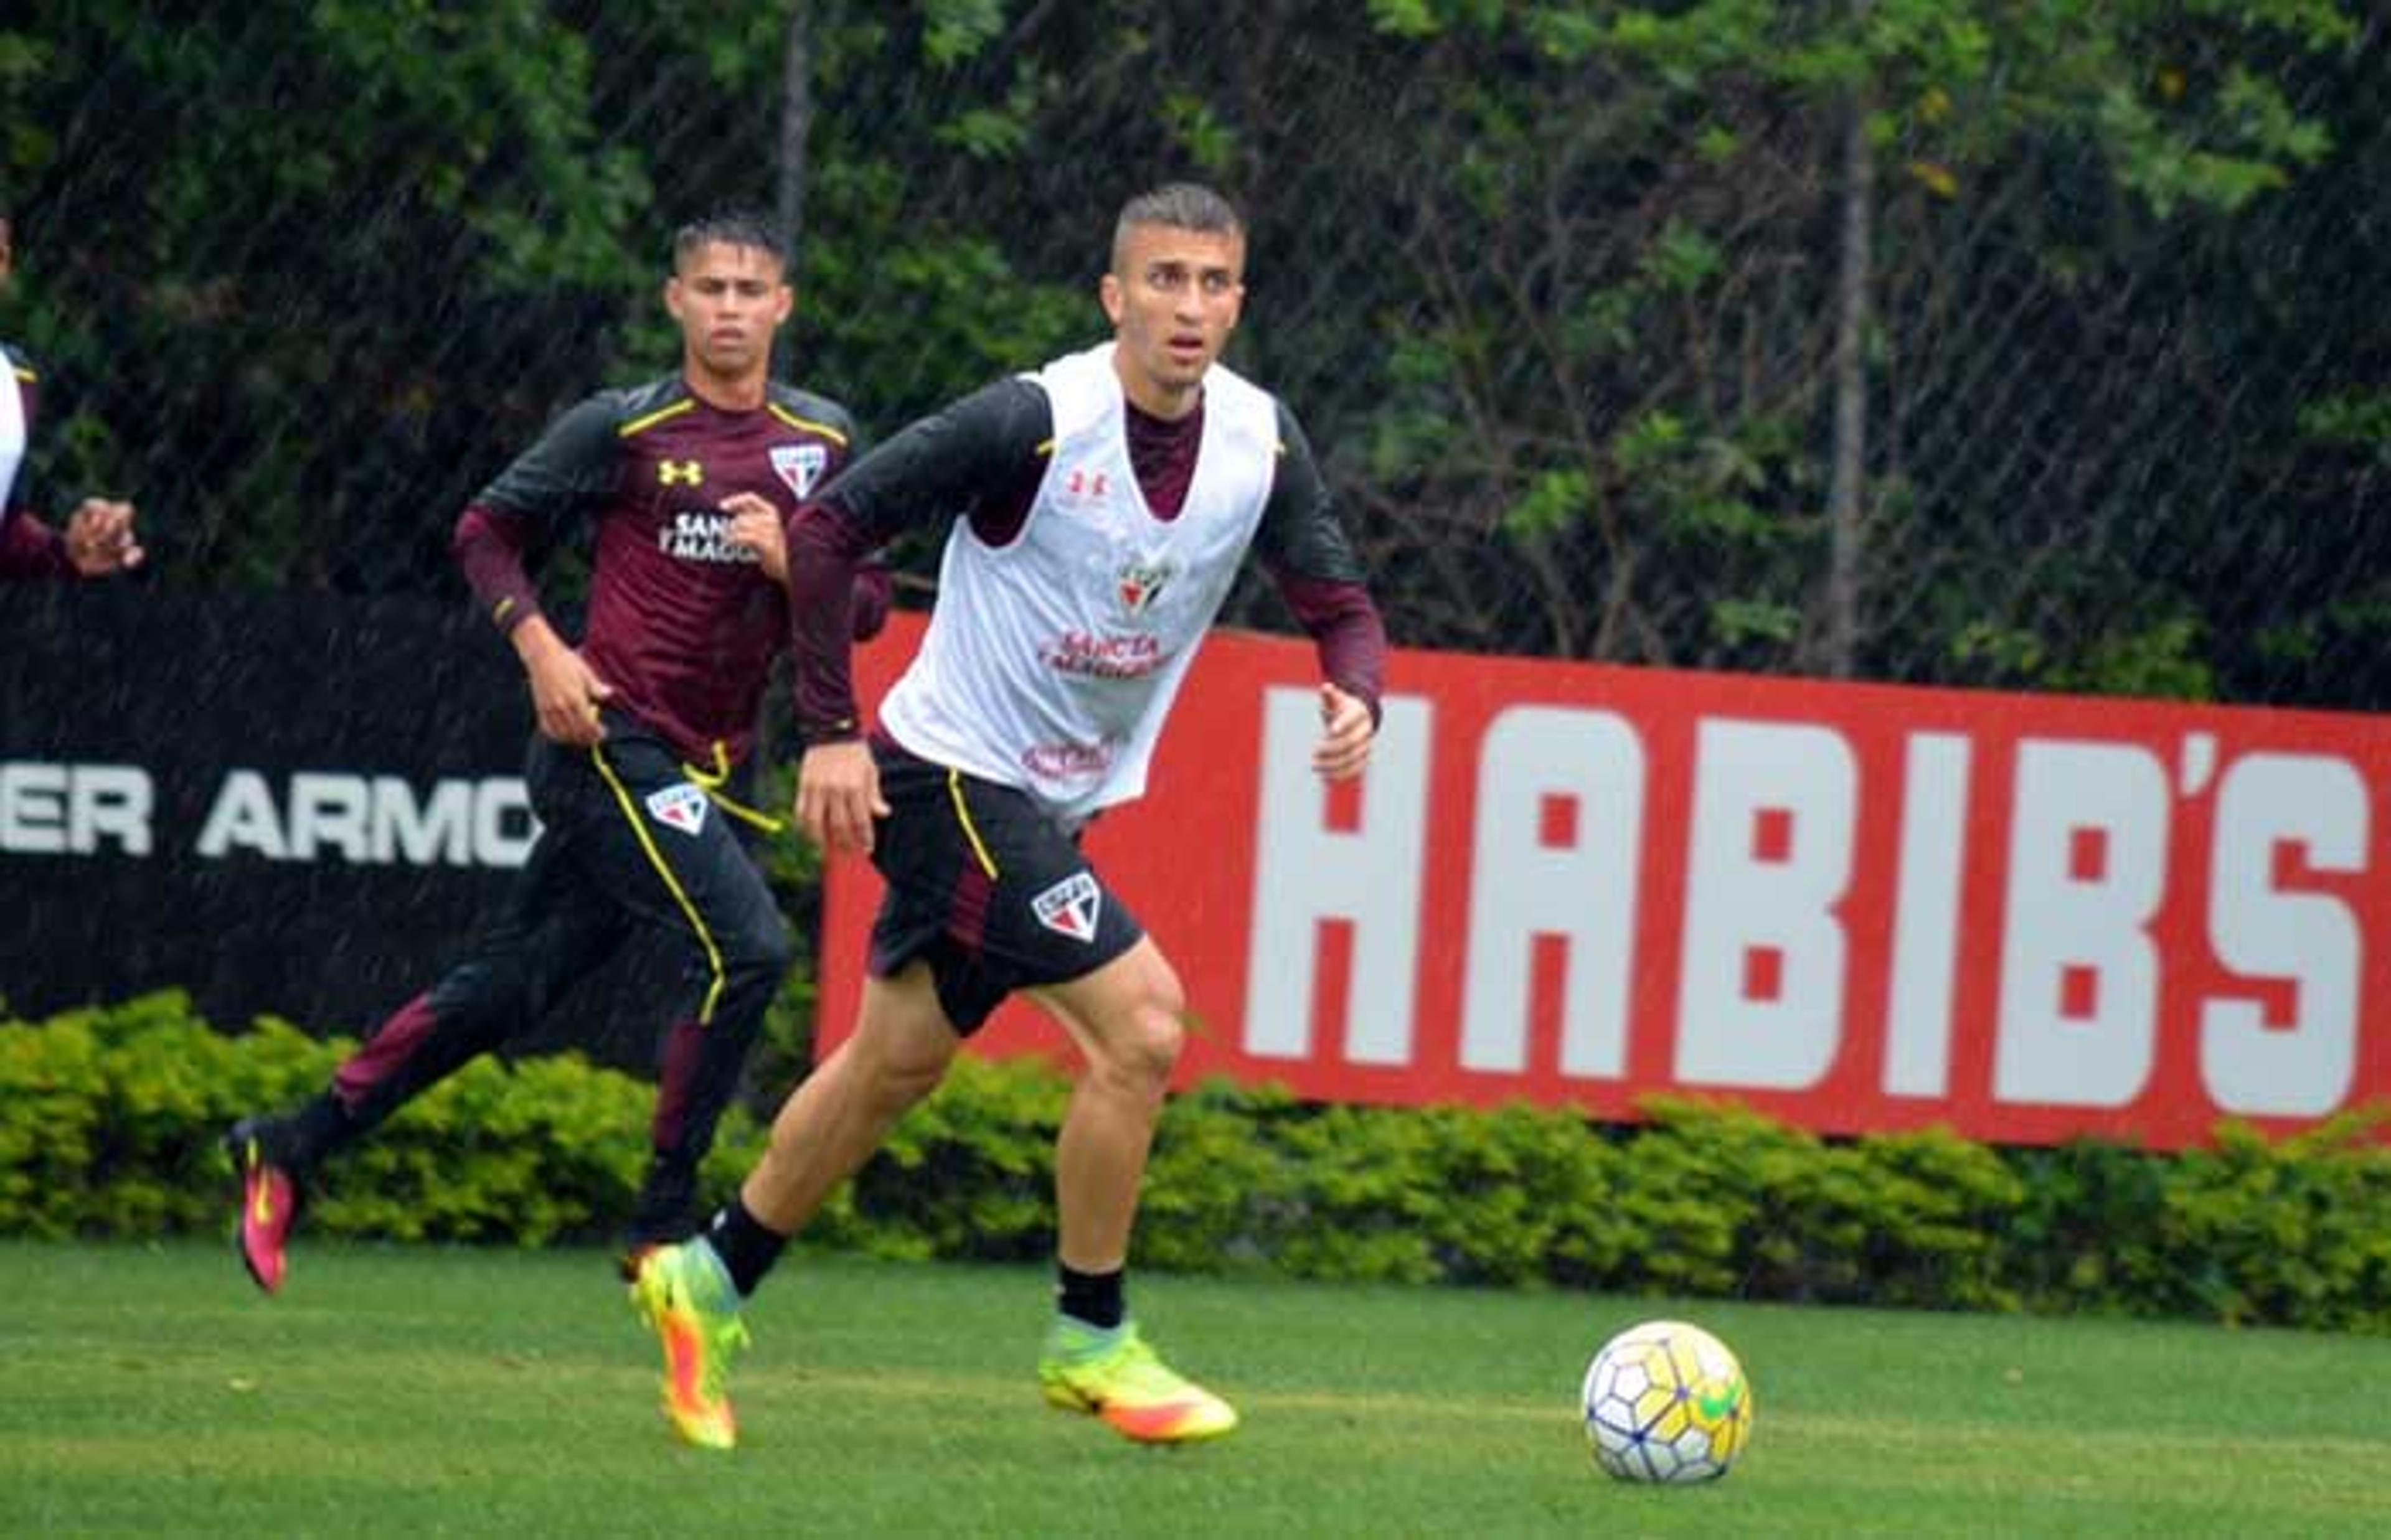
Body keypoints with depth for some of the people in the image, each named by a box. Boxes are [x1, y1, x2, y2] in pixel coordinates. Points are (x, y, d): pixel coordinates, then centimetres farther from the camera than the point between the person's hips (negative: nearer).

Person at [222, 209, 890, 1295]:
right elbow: (486, 531, 4)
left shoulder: (823, 441, 9)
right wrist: (539, 647, -10)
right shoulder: (623, 428, -4)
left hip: (713, 766, 6)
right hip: (613, 742, -6)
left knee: (507, 989, 11)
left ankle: (288, 1152, 22)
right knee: (746, 949, -21)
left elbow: (867, 603, 10)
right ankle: (662, 1224, -10)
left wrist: (789, 563, -10)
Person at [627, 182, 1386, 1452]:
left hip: (1050, 804, 7)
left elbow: (1337, 601, 3)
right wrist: (830, 733, -19)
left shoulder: (1260, 441, -3)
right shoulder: (1036, 422, -22)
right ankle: (1091, 1341, -1)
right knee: (1141, 1026, -16)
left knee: (895, 1064, 16)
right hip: (954, 776, -7)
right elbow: (830, 526, -17)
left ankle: (709, 1283, 33)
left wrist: (1355, 696, -20)